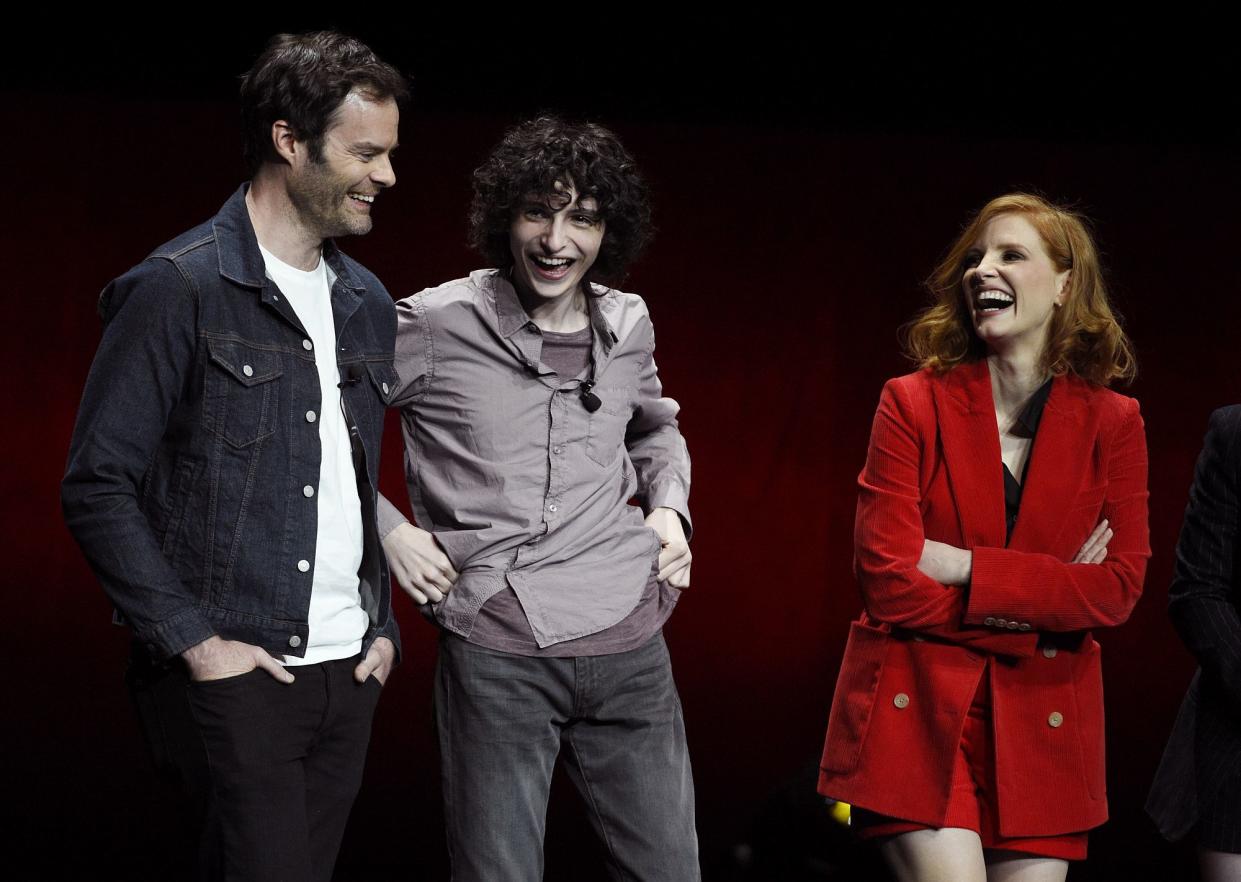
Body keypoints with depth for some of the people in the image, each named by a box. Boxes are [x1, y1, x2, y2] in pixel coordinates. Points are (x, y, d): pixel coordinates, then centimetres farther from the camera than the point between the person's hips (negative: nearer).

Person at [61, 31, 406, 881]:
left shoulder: (368, 304, 14)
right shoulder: (180, 289, -9)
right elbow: (97, 488, -11)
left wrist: (382, 624, 12)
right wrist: (195, 639, -14)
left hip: (349, 675, 7)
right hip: (234, 676, -7)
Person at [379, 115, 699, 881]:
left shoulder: (628, 326, 10)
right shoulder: (434, 327, -5)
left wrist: (669, 507, 13)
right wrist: (385, 529, -4)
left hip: (629, 645, 4)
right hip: (497, 653, -4)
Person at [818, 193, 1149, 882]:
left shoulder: (1112, 422, 4)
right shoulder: (912, 403, -1)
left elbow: (1119, 588, -5)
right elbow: (888, 580, -8)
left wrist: (967, 568, -12)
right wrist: (1045, 599, -9)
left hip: (1042, 722, 2)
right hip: (917, 713, -2)